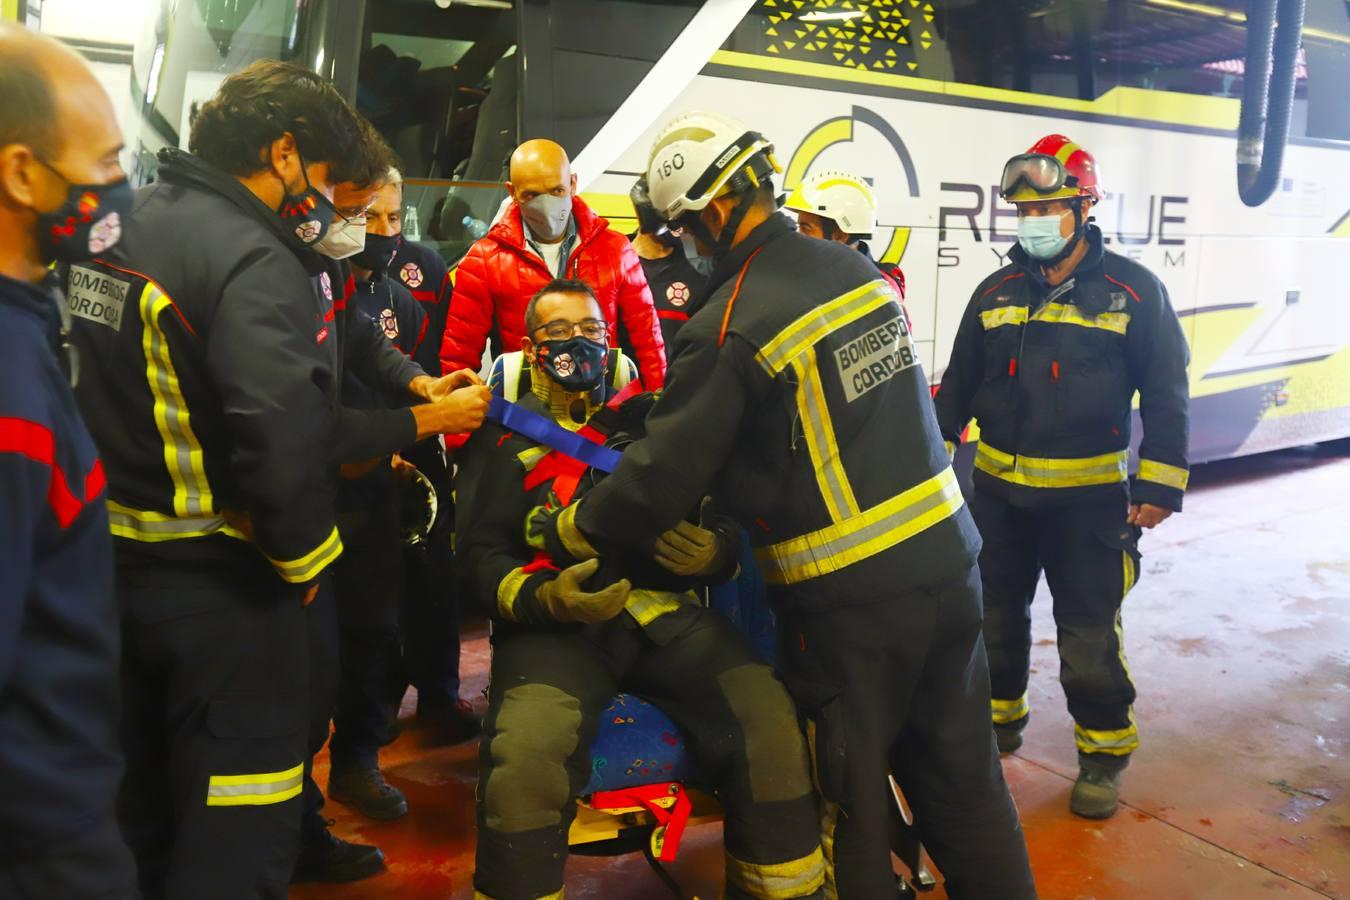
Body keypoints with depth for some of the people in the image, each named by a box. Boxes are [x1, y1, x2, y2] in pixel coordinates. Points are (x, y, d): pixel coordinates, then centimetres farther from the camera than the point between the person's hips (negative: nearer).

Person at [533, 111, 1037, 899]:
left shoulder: (729, 327, -17)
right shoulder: (857, 267, 5)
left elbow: (664, 478, -14)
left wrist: (566, 529, 3)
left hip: (848, 597, -7)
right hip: (947, 558, 7)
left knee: (851, 799, 12)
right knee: (962, 778, 19)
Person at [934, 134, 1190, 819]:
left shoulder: (1133, 291, -5)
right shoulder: (996, 293, 6)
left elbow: (1166, 396, -4)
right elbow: (958, 387, 12)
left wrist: (1159, 487, -9)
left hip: (1089, 499, -4)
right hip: (998, 491, 4)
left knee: (1089, 635, 3)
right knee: (994, 617, 17)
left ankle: (1104, 754, 22)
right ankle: (997, 721, 38)